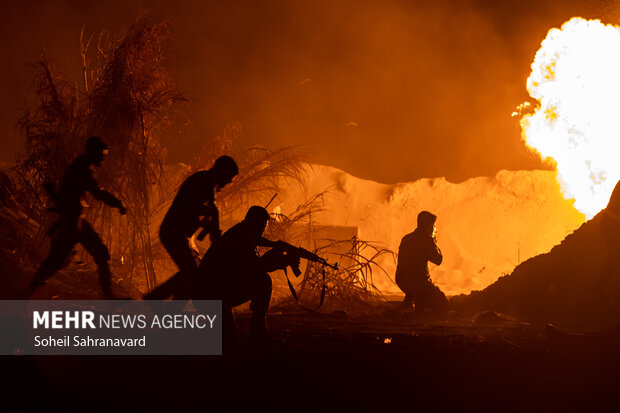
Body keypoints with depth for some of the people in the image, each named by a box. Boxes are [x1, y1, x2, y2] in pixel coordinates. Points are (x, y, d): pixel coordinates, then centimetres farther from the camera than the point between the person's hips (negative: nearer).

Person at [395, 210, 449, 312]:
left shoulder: (406, 238, 11)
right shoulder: (427, 240, -11)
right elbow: (438, 260, -4)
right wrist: (434, 241, 8)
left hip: (401, 281, 7)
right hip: (419, 281, -7)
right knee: (443, 305, 6)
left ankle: (408, 301, 24)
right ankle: (420, 304, -10)